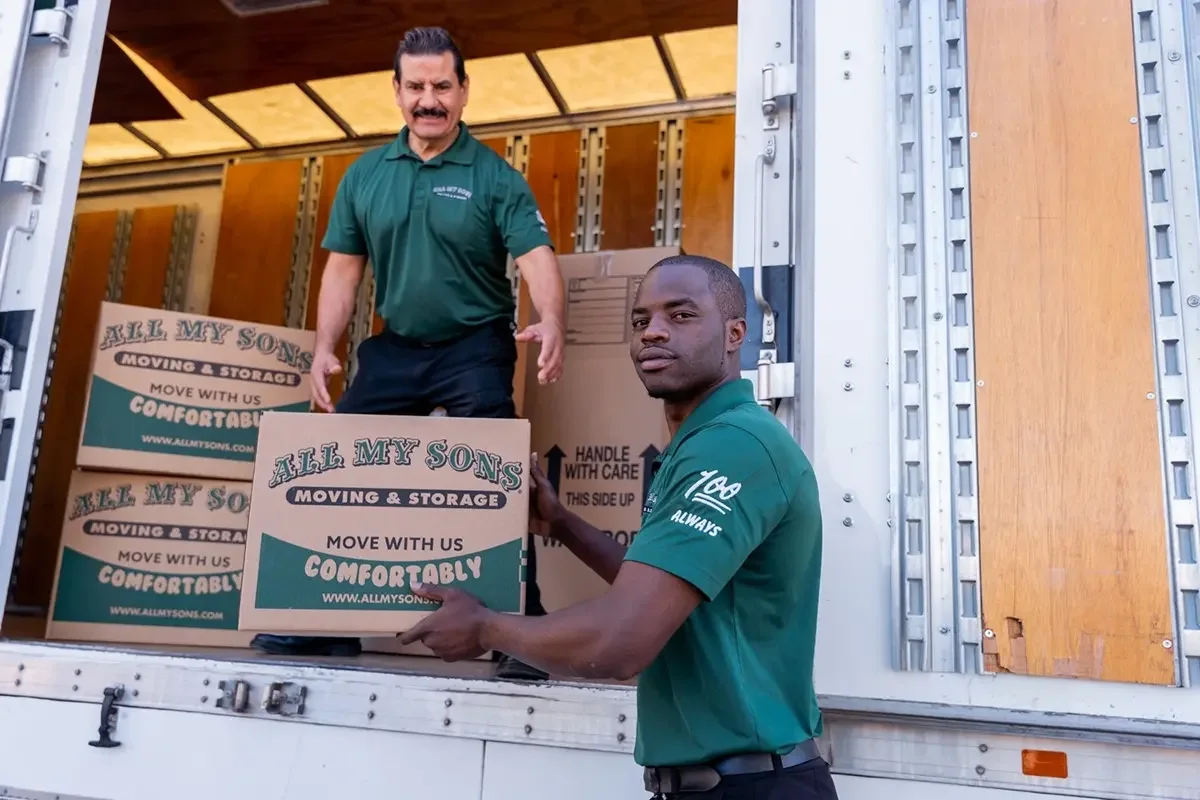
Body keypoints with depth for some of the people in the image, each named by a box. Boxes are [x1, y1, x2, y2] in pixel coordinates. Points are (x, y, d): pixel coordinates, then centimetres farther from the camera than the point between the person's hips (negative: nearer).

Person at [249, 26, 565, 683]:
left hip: (476, 349, -4)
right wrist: (325, 348, -2)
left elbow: (536, 256, -16)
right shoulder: (364, 175, 8)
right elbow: (343, 267, 10)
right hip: (393, 348, 5)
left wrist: (550, 322, -37)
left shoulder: (495, 177, -4)